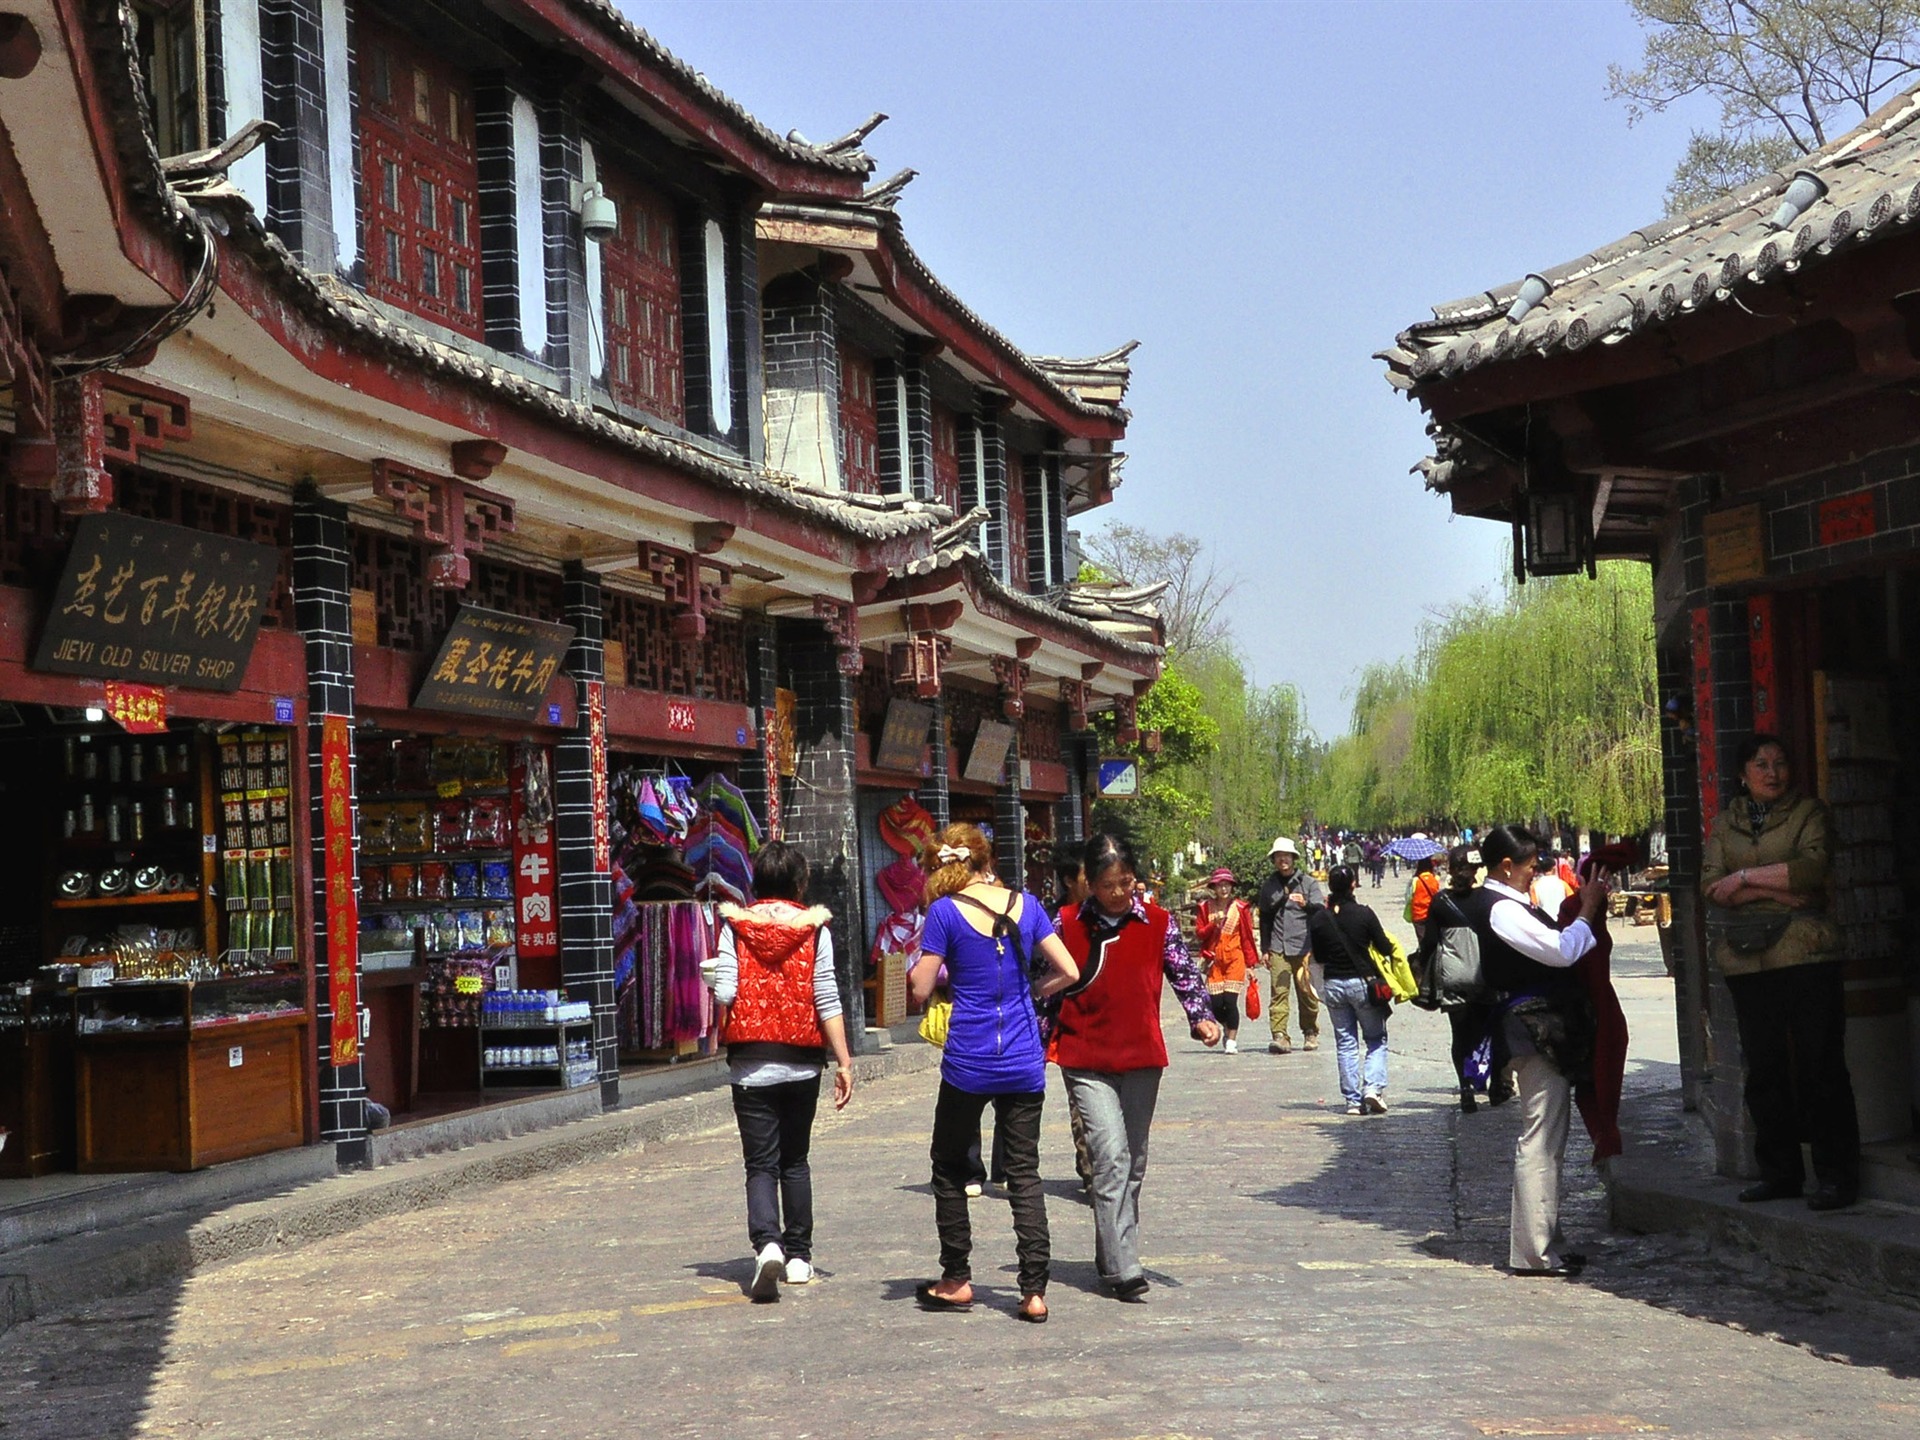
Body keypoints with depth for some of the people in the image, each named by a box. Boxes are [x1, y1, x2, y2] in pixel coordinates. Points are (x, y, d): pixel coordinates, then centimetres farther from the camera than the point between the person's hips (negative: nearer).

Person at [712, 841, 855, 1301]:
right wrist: (844, 1061, -1)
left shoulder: (734, 925, -2)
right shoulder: (814, 927, -1)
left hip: (751, 1061, -1)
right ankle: (798, 1256, 19)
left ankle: (767, 1242, -23)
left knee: (761, 1163, 0)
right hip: (801, 1060, 1)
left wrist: (722, 1038, 14)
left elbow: (725, 992, -8)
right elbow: (827, 998, -4)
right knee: (795, 1161, 16)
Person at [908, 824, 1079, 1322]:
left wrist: (924, 963, 13)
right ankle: (1034, 1290, -1)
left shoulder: (946, 911, -7)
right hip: (1024, 1062, 3)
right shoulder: (1026, 904, 3)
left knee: (950, 1167, 15)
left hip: (968, 1061, -3)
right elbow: (1068, 972, 3)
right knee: (1024, 1173, 6)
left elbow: (921, 988, -7)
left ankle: (957, 1280, 19)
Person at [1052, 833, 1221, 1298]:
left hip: (1142, 1058, 3)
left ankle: (1113, 1256, 24)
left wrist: (1201, 1016, -16)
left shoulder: (1157, 923, 3)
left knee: (1134, 1162, 10)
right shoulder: (1067, 925, -1)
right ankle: (1122, 1269, -18)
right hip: (1086, 1061, -3)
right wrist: (1037, 1048, 7)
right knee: (1112, 1156, -15)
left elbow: (1183, 971, 2)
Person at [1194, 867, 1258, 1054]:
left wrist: (1249, 963, 1)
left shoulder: (1240, 907, 2)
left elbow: (1247, 936, 3)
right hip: (1215, 960, 2)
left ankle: (1232, 1041, 1)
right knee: (1216, 1004, -2)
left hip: (1234, 959, -2)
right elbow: (1199, 934, 4)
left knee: (1230, 1001, -11)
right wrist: (1213, 924, -13)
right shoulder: (1206, 907, 6)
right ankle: (1228, 1030, 28)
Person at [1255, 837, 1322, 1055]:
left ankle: (1310, 1033, 15)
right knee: (1278, 992, -10)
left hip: (1303, 946, -1)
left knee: (1307, 991, 1)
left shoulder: (1308, 883, 9)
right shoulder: (1268, 885, 17)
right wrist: (1265, 948, 17)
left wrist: (1305, 904, -25)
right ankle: (1279, 1035, -15)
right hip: (1277, 948, 1)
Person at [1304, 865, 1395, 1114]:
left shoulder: (1319, 918, -3)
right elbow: (1385, 948, -5)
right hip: (1363, 982, -2)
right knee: (1376, 1039, 10)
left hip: (1334, 984, 3)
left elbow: (1318, 957, 5)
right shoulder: (1364, 914, -11)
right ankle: (1373, 1086, -10)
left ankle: (1353, 1099, 6)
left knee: (1345, 1042, 10)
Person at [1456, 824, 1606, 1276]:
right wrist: (1587, 910, -7)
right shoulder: (1501, 909, -16)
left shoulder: (1500, 904, 17)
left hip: (1543, 1029, 11)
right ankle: (1534, 1252, -6)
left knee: (1547, 1138, 15)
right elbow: (1561, 950, -20)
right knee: (1539, 1140, -8)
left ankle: (1546, 1244, 22)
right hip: (1537, 1028, -11)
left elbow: (1548, 945, 20)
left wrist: (1580, 906, 12)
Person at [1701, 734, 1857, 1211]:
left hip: (1806, 956, -4)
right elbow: (1712, 885, 0)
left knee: (1820, 1065, -5)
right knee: (1764, 1068, 6)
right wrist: (1780, 891, -11)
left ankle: (1836, 1173, 0)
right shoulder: (1726, 824, 14)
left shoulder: (1809, 812, 5)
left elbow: (1813, 867, -13)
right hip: (1747, 961, 4)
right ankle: (1779, 1170, 15)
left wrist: (1745, 878, -10)